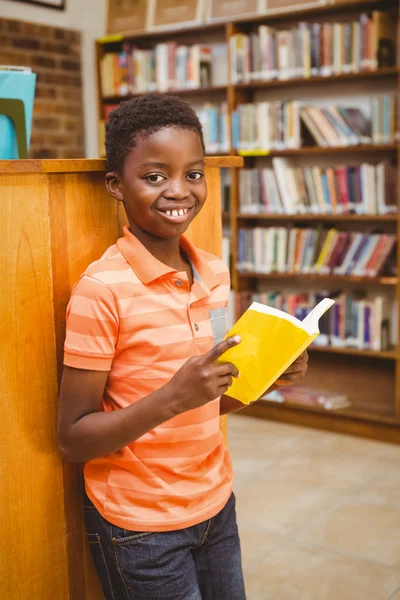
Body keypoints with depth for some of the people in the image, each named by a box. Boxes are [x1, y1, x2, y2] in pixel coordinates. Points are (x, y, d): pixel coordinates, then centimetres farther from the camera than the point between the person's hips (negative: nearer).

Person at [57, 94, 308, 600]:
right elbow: (72, 440, -17)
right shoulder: (101, 290, -20)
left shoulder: (214, 273, -1)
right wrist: (172, 398, -29)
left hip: (216, 502, 6)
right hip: (139, 526, -6)